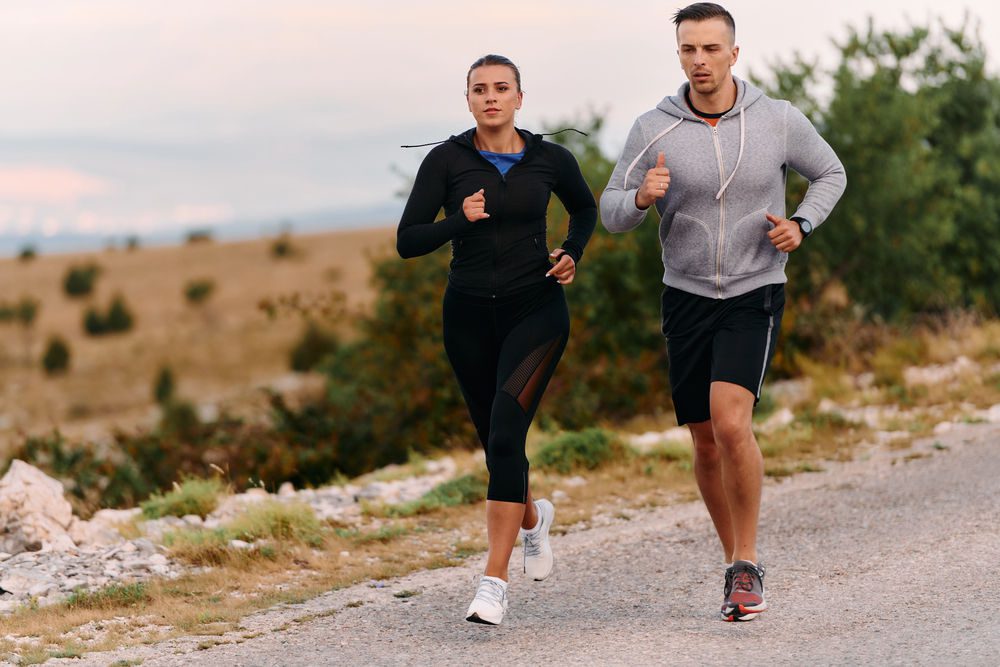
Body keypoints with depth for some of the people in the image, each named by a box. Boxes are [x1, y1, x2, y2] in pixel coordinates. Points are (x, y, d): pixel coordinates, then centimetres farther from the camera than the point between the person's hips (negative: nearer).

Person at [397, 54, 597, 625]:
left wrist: (573, 255, 3)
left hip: (536, 310, -2)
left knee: (505, 433, -19)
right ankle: (532, 517, 49)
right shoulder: (447, 160, -3)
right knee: (496, 440, 14)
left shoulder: (550, 160, 0)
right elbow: (407, 241, -7)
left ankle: (495, 583, -21)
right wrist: (460, 220, -23)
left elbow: (586, 209, 20)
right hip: (471, 315, 2)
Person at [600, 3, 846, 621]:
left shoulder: (779, 120, -7)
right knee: (707, 443, 8)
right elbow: (612, 214, -1)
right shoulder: (654, 129, -7)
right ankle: (739, 567, 27)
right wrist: (642, 197, -24)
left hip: (755, 295, -2)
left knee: (730, 421, -22)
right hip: (686, 297, 2)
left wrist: (800, 225, -9)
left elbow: (830, 174, 10)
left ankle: (747, 563, -7)